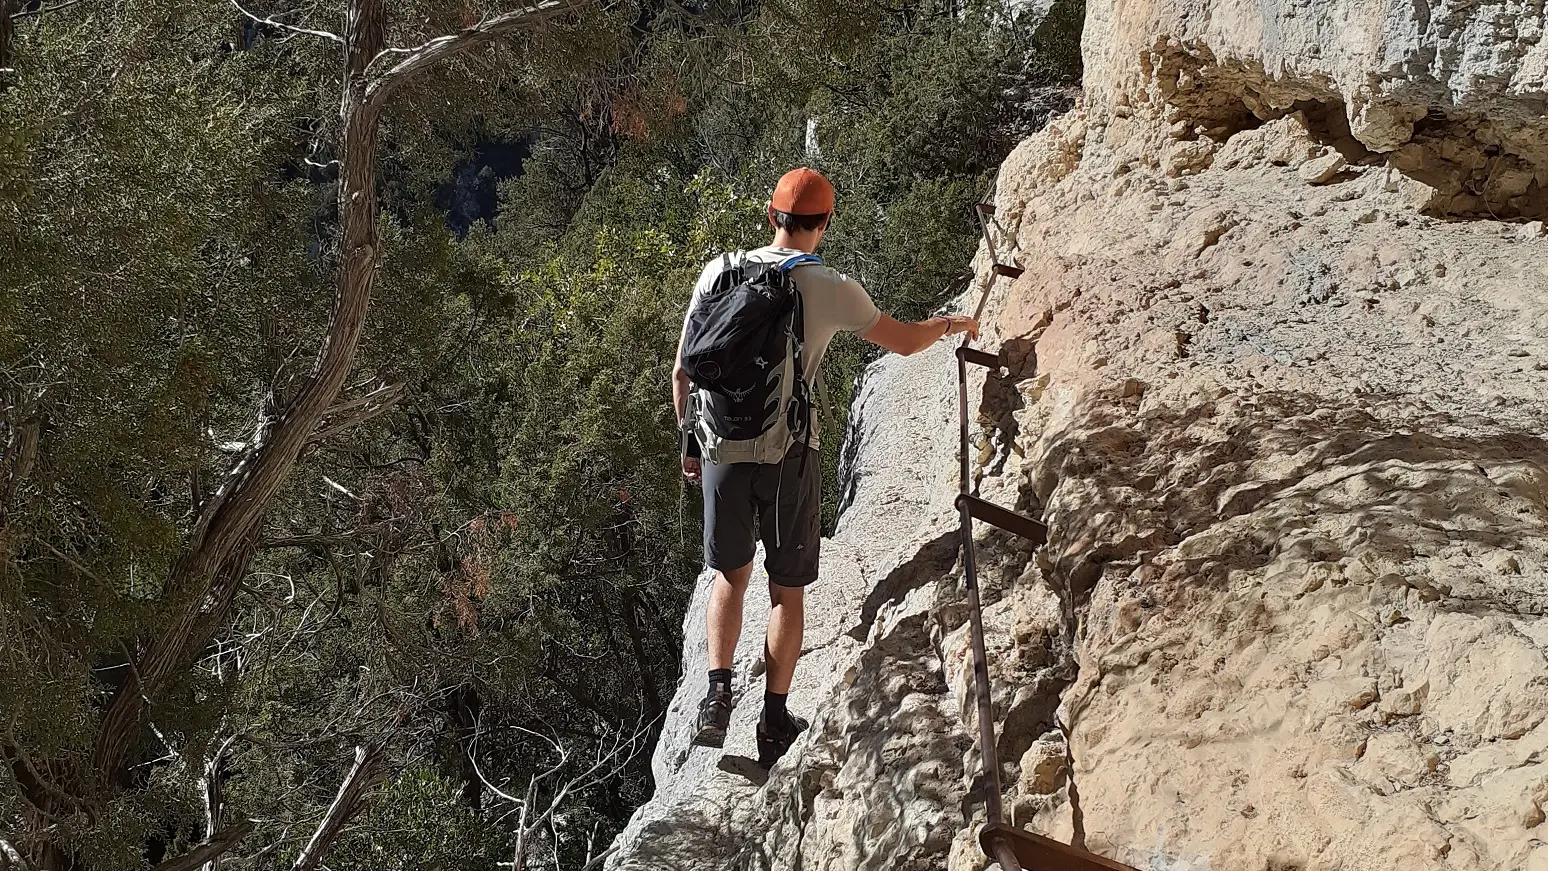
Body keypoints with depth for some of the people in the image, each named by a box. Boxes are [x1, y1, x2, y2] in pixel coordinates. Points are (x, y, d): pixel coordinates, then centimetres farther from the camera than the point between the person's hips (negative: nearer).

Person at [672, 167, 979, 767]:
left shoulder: (721, 271, 0)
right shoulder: (832, 290, -6)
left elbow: (682, 373, 3)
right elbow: (905, 342, 9)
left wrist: (689, 442, 17)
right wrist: (952, 324, 29)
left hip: (722, 447, 2)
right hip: (788, 452, -2)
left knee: (730, 575, 19)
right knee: (787, 589, 11)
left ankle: (717, 693, 5)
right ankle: (775, 721, 13)